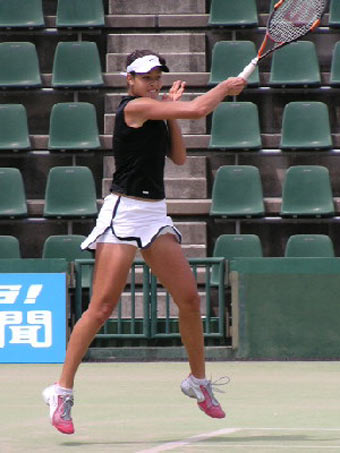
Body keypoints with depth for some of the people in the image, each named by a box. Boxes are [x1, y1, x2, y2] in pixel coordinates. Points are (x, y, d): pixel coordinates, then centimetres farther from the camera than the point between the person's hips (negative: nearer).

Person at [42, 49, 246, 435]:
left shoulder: (155, 113, 15)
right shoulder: (134, 107, -11)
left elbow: (178, 157, 14)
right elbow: (198, 109, -15)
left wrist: (171, 111, 6)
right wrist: (227, 86, 2)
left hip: (155, 214, 8)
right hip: (124, 212, -8)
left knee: (189, 298, 4)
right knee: (102, 307, -12)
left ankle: (198, 381, 21)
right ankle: (62, 391, -8)